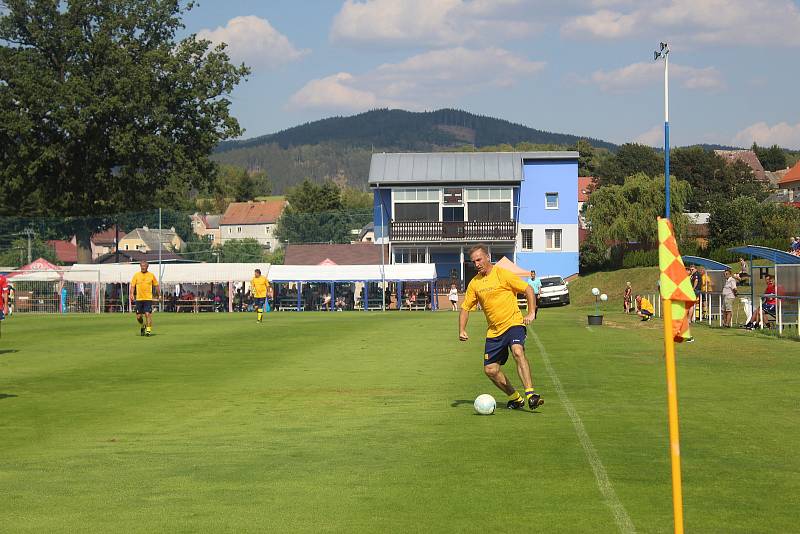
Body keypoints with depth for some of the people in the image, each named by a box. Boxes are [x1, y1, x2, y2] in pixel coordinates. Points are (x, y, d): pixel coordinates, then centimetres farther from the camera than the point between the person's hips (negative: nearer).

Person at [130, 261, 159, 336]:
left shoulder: (151, 275, 4)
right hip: (139, 299, 2)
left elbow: (156, 285, 13)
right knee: (138, 317, 3)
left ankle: (148, 330, -7)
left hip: (148, 298, -2)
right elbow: (132, 286, 3)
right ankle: (142, 326, 31)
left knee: (148, 314, -14)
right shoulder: (136, 275, 5)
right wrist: (132, 294, -12)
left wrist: (157, 295, 12)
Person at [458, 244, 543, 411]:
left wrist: (531, 313, -15)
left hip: (514, 323, -6)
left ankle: (530, 395, -37)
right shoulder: (474, 283, 7)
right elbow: (465, 308, 15)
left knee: (518, 351, -32)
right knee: (490, 369, 3)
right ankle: (514, 397, 23)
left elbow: (528, 289, -5)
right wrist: (462, 330, 2)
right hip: (494, 331, 6)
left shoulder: (502, 274, -7)